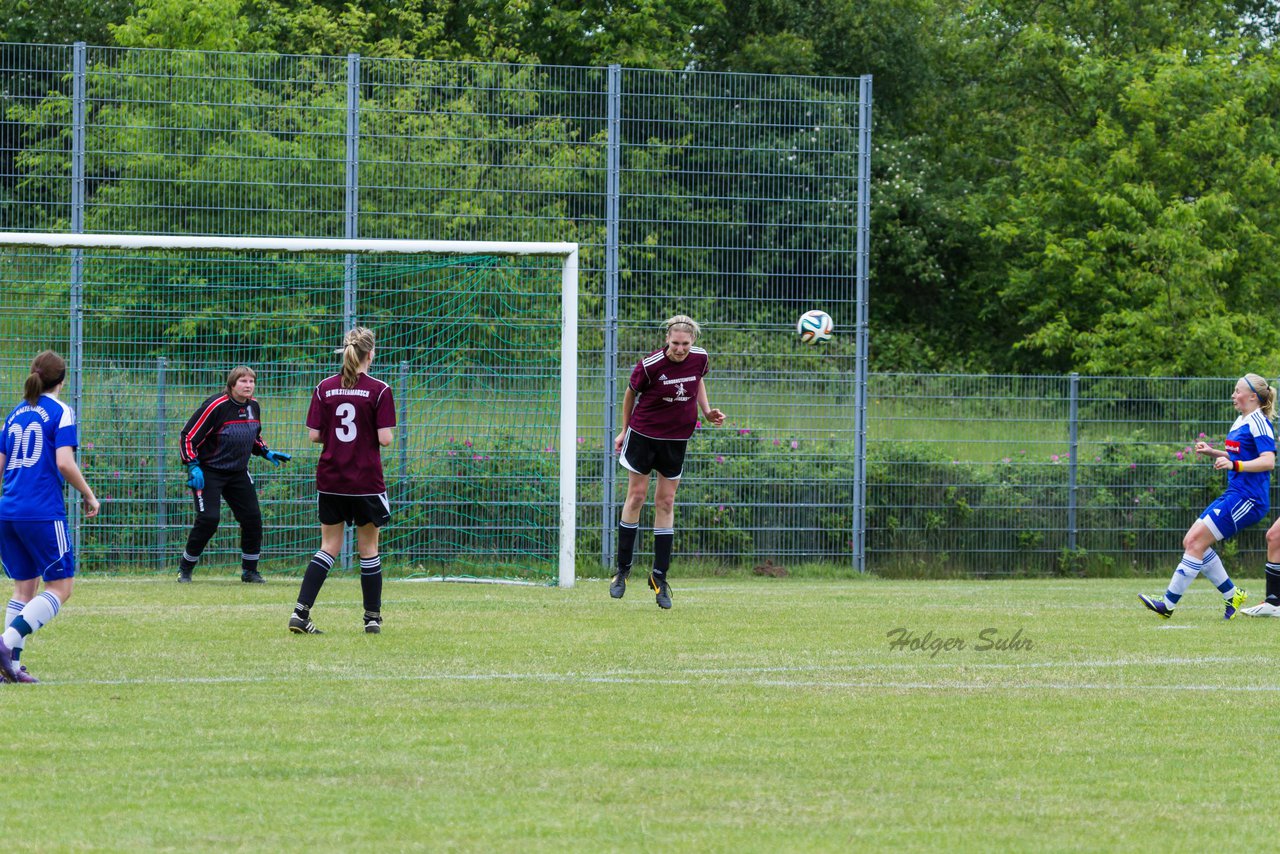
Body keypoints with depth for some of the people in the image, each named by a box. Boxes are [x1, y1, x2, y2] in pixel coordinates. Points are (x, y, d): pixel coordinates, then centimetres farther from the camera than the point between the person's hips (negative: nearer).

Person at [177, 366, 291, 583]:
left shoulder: (253, 406, 4)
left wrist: (267, 453, 9)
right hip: (209, 471, -6)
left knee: (252, 517, 1)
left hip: (238, 472, 7)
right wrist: (192, 466, -23)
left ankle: (249, 571, 16)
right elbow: (188, 436, -16)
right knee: (208, 519, -16)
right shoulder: (216, 406, -18)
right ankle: (185, 569, 1)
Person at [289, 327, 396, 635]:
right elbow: (384, 438, -12)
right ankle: (372, 618, 16)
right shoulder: (379, 390, -9)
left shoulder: (325, 388, 1)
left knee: (329, 547, 10)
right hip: (366, 481, -3)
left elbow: (314, 435, -1)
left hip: (330, 480, 3)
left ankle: (300, 612, -3)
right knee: (368, 548, 10)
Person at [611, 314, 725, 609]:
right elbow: (631, 393, -3)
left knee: (666, 502, 6)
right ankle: (622, 570, 15)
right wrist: (624, 431, 5)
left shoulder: (699, 358, -10)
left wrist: (707, 411, 2)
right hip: (643, 435, -3)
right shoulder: (649, 365, -21)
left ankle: (659, 578, 10)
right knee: (636, 496, 3)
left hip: (677, 438, 3)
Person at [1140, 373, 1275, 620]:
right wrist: (1212, 452, 14)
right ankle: (1232, 595, 13)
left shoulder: (1258, 423, -12)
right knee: (1191, 541, 7)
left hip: (1247, 498, -10)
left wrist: (1234, 465, -33)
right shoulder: (1241, 422, 17)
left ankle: (1169, 603, -12)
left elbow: (1268, 461, -22)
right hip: (1234, 495, 10)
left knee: (1196, 542, -13)